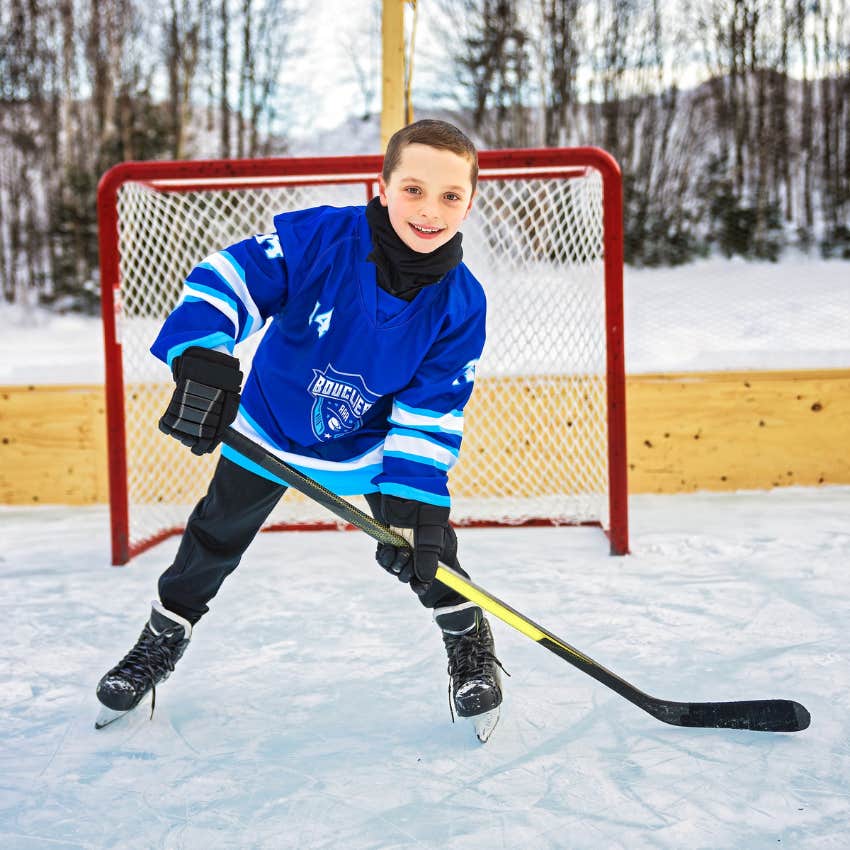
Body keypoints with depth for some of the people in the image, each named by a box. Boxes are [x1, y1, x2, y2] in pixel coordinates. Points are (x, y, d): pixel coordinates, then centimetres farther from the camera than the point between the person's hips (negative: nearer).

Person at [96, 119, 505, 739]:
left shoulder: (461, 303, -23)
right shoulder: (320, 236, -30)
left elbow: (429, 412, -21)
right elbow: (230, 275, -30)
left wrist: (412, 505, -28)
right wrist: (201, 358, -48)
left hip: (371, 442, 0)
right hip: (270, 422, 0)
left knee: (424, 533, -6)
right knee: (217, 535, 13)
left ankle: (469, 639, 22)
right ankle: (164, 637, 37)